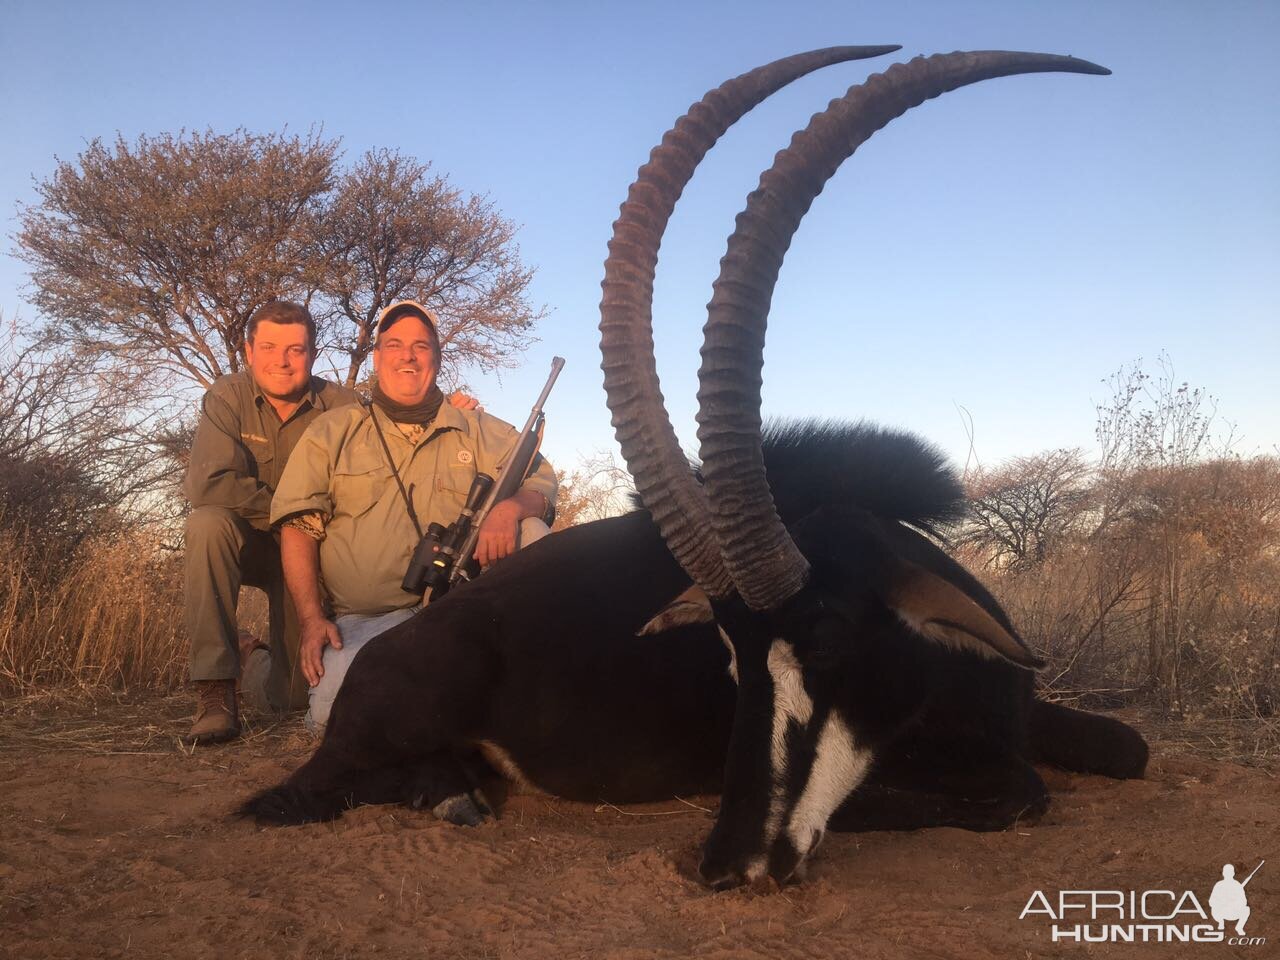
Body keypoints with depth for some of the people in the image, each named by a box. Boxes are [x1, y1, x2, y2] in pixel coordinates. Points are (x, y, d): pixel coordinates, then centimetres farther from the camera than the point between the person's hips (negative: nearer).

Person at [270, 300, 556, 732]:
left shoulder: (480, 431, 13)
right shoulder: (330, 433, 11)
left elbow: (542, 483, 4)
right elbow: (299, 526, 4)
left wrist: (511, 506, -22)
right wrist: (312, 619, -8)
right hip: (363, 621, -1)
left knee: (530, 533, -21)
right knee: (334, 709, -29)